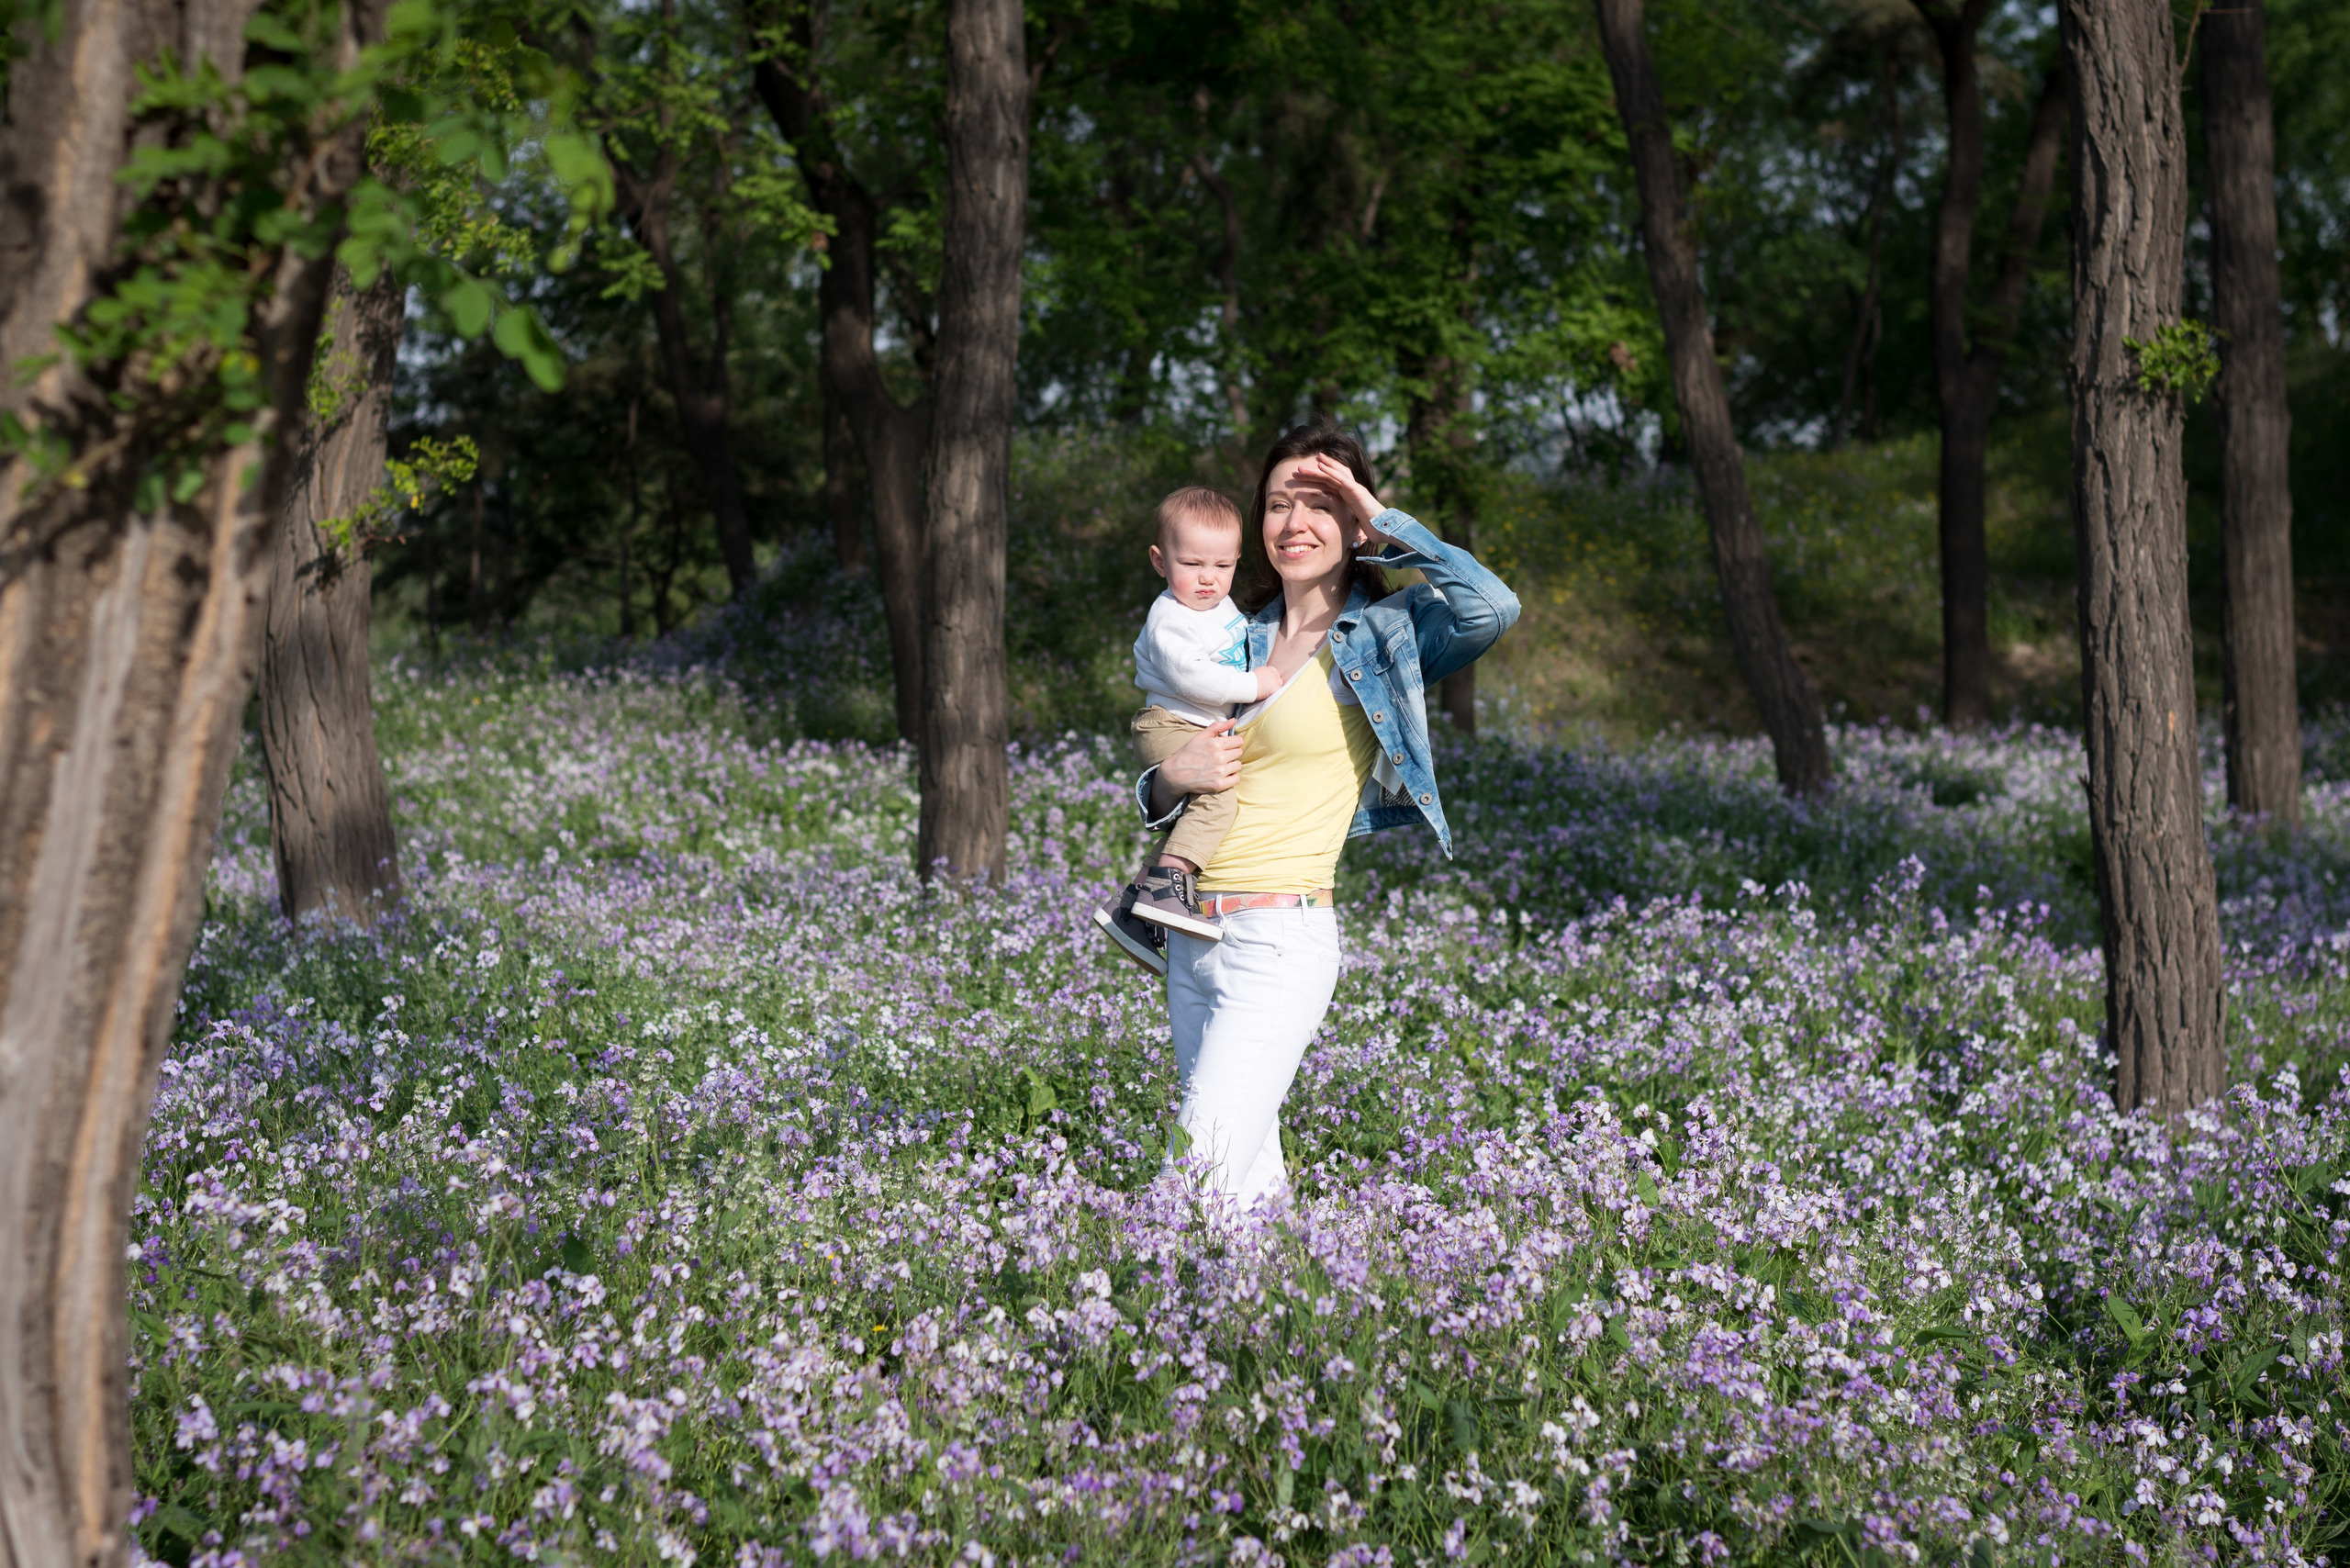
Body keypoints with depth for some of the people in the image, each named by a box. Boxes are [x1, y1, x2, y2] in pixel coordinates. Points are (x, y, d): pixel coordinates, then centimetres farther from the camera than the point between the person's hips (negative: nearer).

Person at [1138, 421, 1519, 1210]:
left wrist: (1383, 521, -13)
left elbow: (1494, 607, -25)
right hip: (1191, 936, 7)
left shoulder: (1384, 634, -3)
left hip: (1280, 941, -6)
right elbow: (1159, 801, 20)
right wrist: (1174, 776, -5)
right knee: (1252, 1182, 12)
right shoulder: (1239, 638, 14)